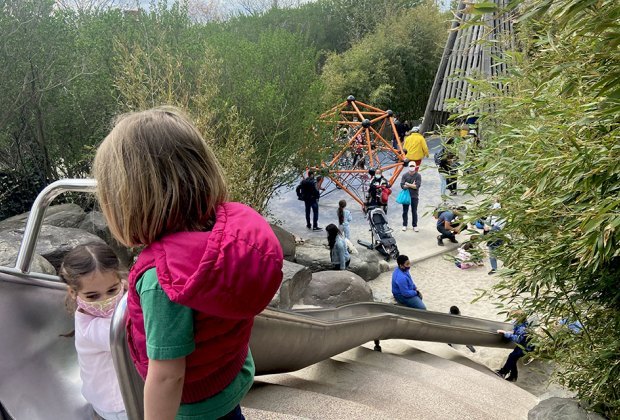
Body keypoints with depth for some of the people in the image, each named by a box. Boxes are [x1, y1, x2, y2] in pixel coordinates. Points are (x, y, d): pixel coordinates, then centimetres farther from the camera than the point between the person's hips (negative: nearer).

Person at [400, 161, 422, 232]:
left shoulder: (418, 175, -3)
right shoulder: (405, 175, 0)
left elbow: (417, 186, -14)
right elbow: (402, 186, -9)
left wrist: (408, 184, -16)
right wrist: (412, 185, -15)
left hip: (414, 197, -1)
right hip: (406, 196, 1)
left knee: (414, 212, 7)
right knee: (405, 211, 8)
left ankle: (415, 226, 16)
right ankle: (404, 225, 19)